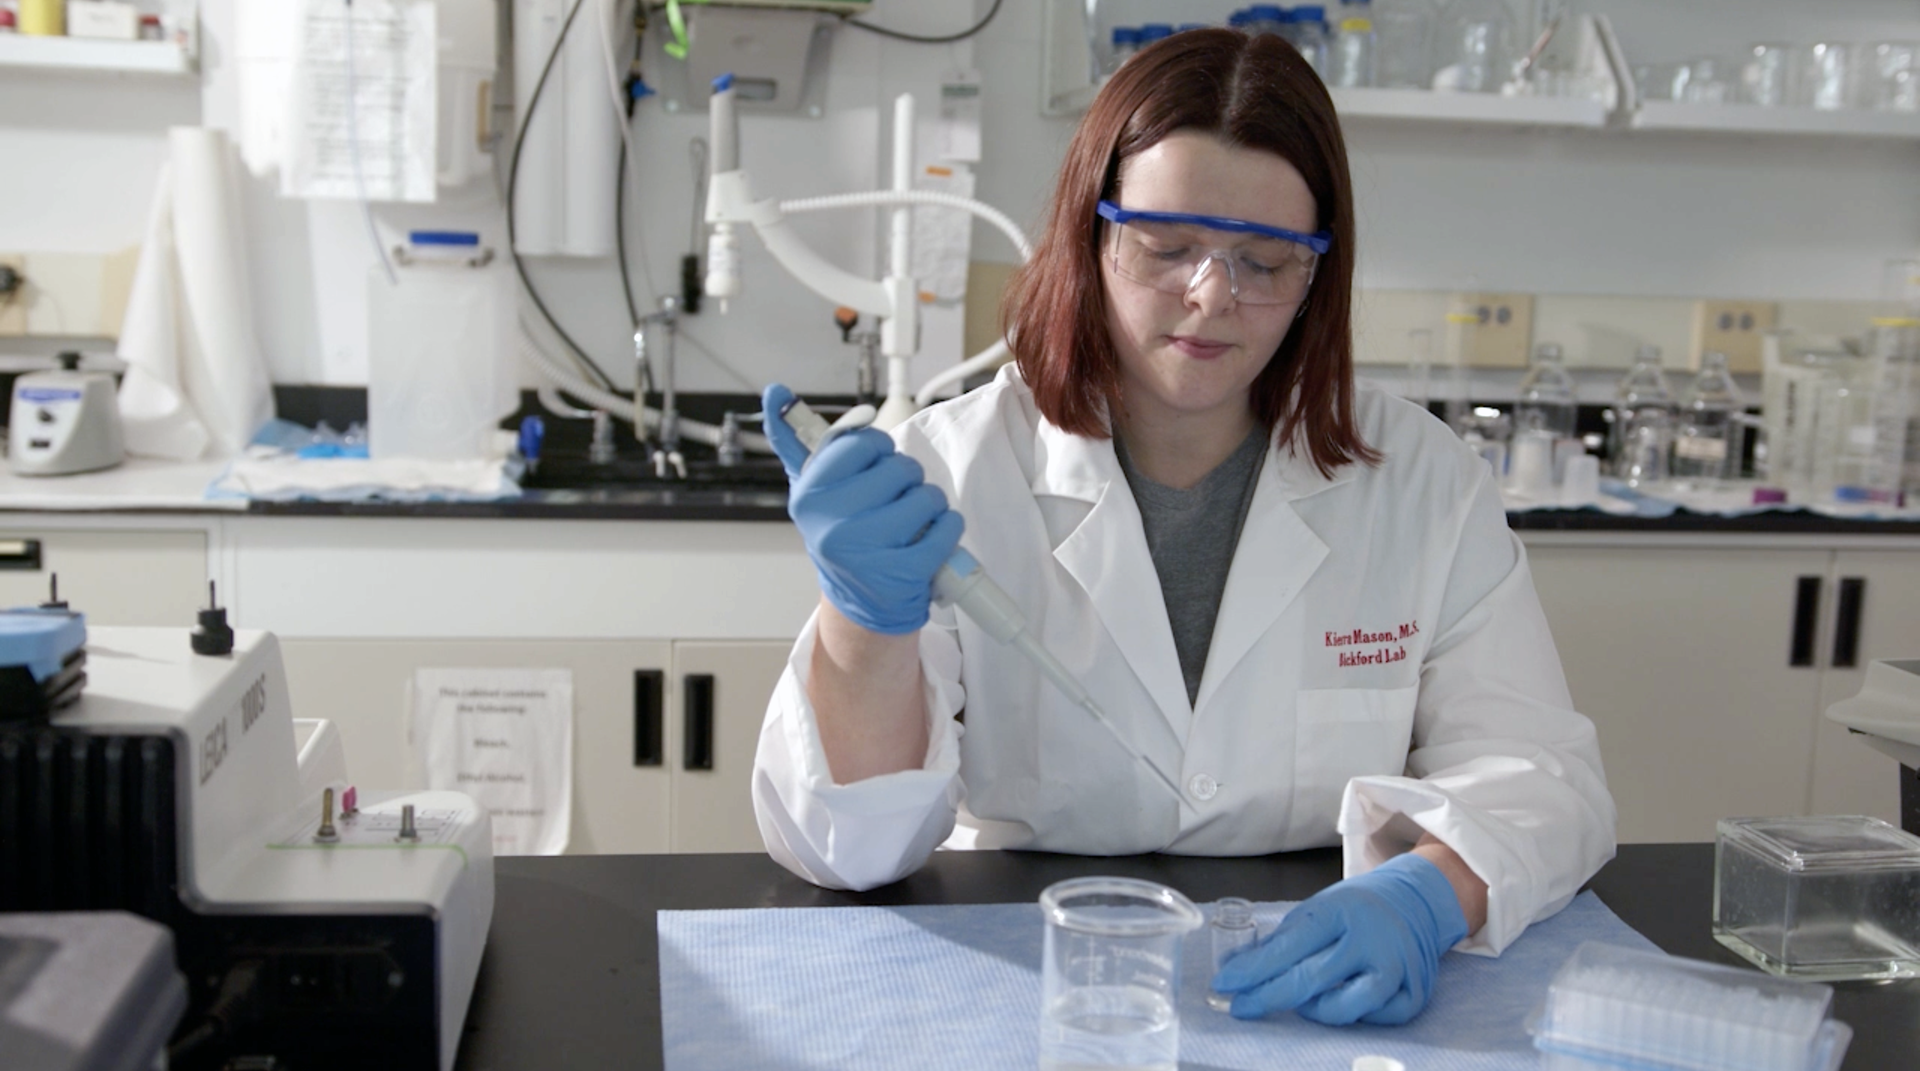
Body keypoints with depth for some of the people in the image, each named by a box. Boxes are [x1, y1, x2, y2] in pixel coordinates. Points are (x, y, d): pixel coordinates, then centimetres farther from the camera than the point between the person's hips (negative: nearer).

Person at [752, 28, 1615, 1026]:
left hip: (1320, 999, 3)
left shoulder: (1422, 480, 2)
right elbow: (847, 849, -9)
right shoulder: (948, 469, -5)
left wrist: (1425, 896, -25)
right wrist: (867, 622, -28)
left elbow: (1534, 768, -3)